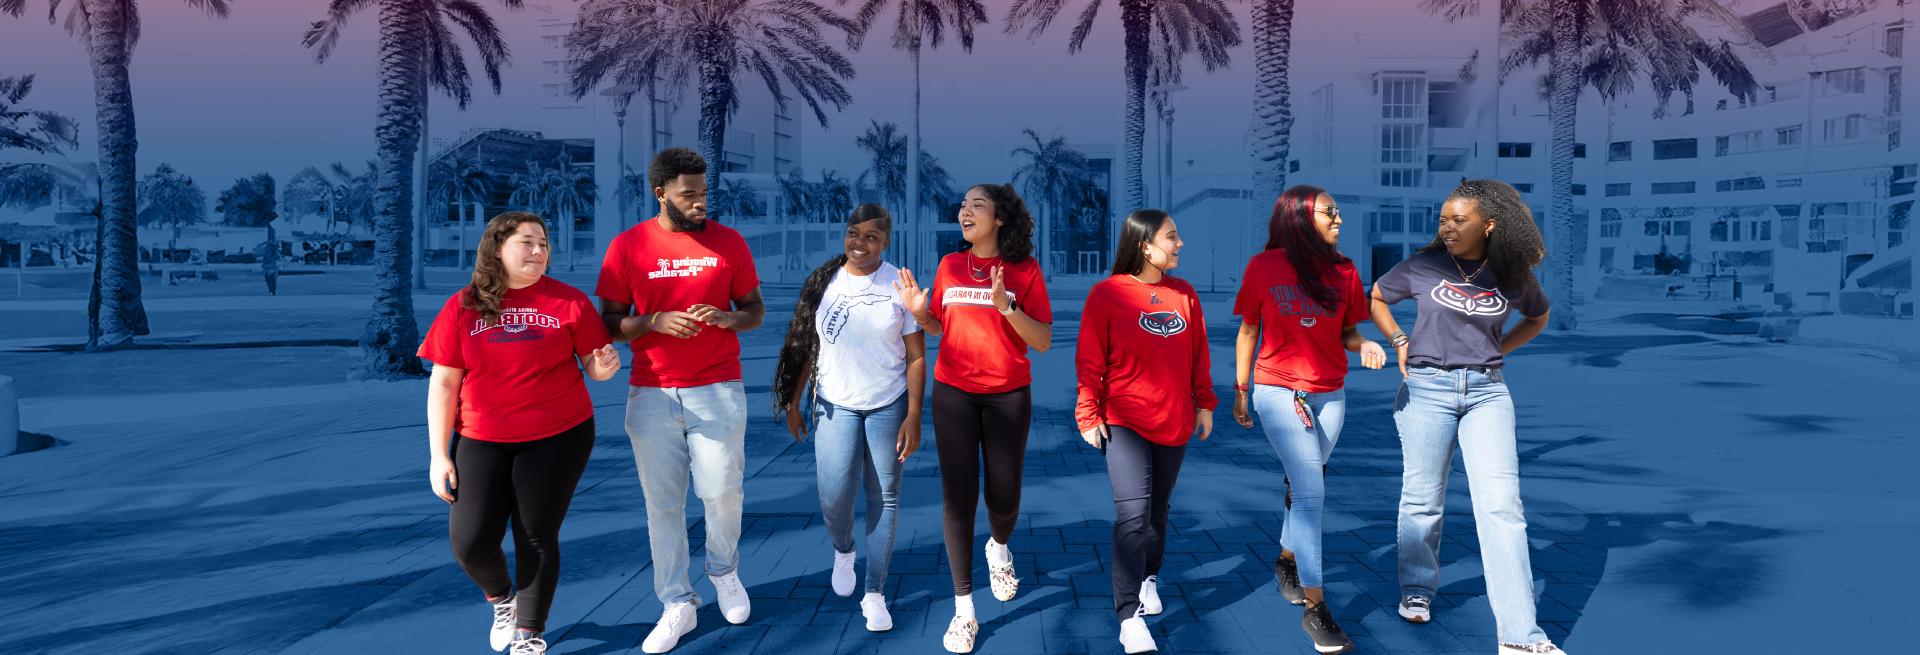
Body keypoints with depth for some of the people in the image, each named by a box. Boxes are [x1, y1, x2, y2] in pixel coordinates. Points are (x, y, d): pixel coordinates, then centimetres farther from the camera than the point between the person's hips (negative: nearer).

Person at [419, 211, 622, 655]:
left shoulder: (569, 302, -4)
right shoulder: (463, 307, -2)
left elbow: (592, 365, 3)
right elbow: (443, 384, 0)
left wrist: (604, 366, -22)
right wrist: (439, 455, -4)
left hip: (558, 438, -1)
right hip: (481, 442, 1)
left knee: (537, 537, 6)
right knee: (470, 541, 0)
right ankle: (501, 597, 34)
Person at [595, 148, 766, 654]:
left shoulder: (729, 242, 1)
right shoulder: (627, 246, -1)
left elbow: (755, 311, 7)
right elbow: (610, 323, 2)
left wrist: (728, 318, -15)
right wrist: (655, 322, -17)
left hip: (717, 391, 0)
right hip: (651, 396, 0)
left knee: (723, 492, 0)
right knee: (663, 502, 5)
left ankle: (723, 569, 30)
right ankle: (677, 605, 19)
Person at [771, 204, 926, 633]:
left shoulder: (900, 286, -7)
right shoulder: (824, 281, 0)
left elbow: (916, 356, -6)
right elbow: (805, 346, 6)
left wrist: (913, 416, -10)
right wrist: (792, 401, 5)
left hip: (888, 406, -1)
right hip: (835, 404, 1)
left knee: (883, 497, 3)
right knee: (834, 496, -9)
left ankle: (875, 593, 16)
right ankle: (843, 550, 26)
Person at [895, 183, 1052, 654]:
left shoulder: (1024, 269, -6)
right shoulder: (950, 265, 2)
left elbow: (1043, 341, -10)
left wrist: (1005, 306, -24)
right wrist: (918, 312, -8)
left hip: (1008, 396, -1)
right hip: (953, 394, 1)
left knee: (1004, 495, 6)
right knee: (958, 496, -1)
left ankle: (998, 549, 44)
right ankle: (964, 610, 9)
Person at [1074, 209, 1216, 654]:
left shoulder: (1184, 293, 5)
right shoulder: (1107, 294, -9)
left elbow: (1198, 354, 12)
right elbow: (1089, 361, -8)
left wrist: (1204, 403, 12)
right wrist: (1089, 415, -10)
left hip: (1175, 422, 5)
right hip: (1124, 422, -5)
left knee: (1158, 510, 16)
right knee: (1133, 514, -13)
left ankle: (1149, 578, 40)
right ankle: (1129, 616, -7)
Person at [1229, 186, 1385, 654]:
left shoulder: (1344, 272, 2)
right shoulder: (1264, 267, -6)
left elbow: (1346, 334, 8)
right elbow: (1248, 332, 2)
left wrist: (1364, 345, -14)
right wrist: (1240, 391, 4)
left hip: (1330, 395, 4)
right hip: (1278, 392, -4)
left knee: (1305, 490, 13)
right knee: (1311, 493, -11)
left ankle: (1287, 562, 39)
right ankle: (1315, 609, -5)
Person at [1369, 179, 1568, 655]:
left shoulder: (1512, 276, 2)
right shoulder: (1423, 267, -2)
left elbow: (1538, 316, 22)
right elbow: (1376, 298, 15)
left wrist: (1498, 351, 9)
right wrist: (1399, 341, 3)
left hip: (1487, 391, 1)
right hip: (1426, 387, -1)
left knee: (1501, 502, -8)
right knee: (1423, 500, 6)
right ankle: (1417, 590, 30)